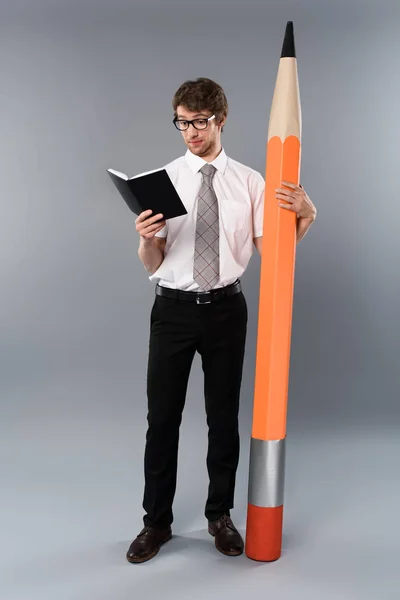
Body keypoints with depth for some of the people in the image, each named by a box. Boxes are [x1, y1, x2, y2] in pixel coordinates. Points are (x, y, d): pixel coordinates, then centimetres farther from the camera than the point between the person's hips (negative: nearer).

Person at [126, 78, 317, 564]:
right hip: (173, 308, 0)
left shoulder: (249, 181, 1)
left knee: (224, 416, 11)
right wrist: (146, 238, -24)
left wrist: (305, 215, -15)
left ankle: (220, 515, 31)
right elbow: (151, 264, -2)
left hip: (225, 308, 1)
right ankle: (156, 521, 24)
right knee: (162, 418, 6)